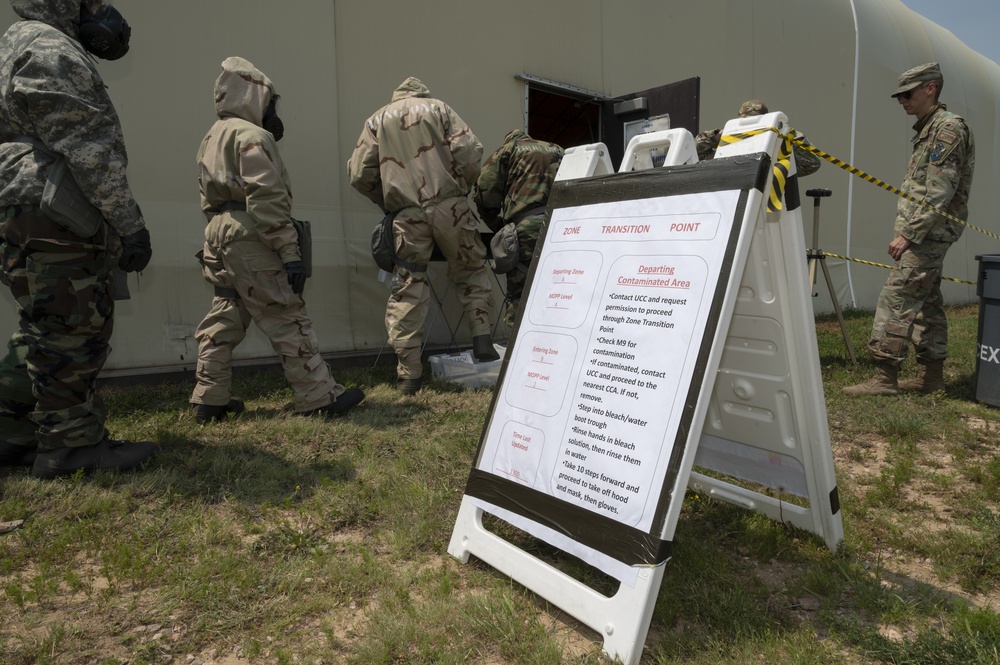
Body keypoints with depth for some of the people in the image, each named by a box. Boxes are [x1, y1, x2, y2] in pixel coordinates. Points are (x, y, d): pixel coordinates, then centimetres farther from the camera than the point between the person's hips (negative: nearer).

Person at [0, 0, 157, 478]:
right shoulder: (50, 49, -8)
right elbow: (87, 152, -18)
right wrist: (129, 224, -19)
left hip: (42, 224, 11)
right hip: (50, 225, -11)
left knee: (49, 333, 15)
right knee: (73, 333, -6)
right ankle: (72, 445, 2)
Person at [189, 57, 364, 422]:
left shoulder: (212, 138, 21)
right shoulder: (252, 136, -9)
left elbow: (209, 197, 22)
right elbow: (266, 199, -19)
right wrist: (290, 251, -21)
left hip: (218, 235, 10)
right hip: (249, 238, -9)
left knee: (224, 319, 14)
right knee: (288, 320, -7)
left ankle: (210, 400, 19)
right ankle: (320, 398, -2)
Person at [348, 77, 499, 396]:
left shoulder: (377, 120, 18)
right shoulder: (438, 107, 14)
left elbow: (360, 174, 8)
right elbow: (469, 152, -1)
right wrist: (462, 189, 13)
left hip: (407, 215, 1)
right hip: (449, 206, -1)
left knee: (407, 291, 4)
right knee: (472, 272, 18)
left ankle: (408, 373, 4)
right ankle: (482, 340, 9)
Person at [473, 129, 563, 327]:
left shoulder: (507, 150, 19)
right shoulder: (556, 151, 32)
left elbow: (486, 194, 8)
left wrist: (499, 227, 21)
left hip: (527, 226, -4)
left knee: (520, 295, -4)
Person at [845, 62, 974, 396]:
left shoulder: (949, 128, -12)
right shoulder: (927, 130, 19)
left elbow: (939, 194, -20)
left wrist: (908, 234, -21)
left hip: (928, 234, -10)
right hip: (926, 234, 10)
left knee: (896, 298, -13)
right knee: (926, 303, 12)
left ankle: (885, 377, -11)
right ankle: (932, 375, 19)